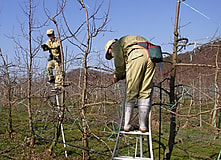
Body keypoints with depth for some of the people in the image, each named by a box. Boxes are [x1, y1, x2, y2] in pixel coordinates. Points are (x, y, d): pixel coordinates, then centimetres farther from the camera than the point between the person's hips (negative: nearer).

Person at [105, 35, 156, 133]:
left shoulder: (116, 45, 21)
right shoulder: (129, 41, 42)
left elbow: (120, 65, 12)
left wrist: (116, 77, 29)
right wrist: (123, 76, 34)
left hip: (136, 57, -6)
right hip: (150, 55, 6)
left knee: (131, 93, 1)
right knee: (145, 92, 7)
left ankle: (127, 125, 4)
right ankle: (143, 126, 7)